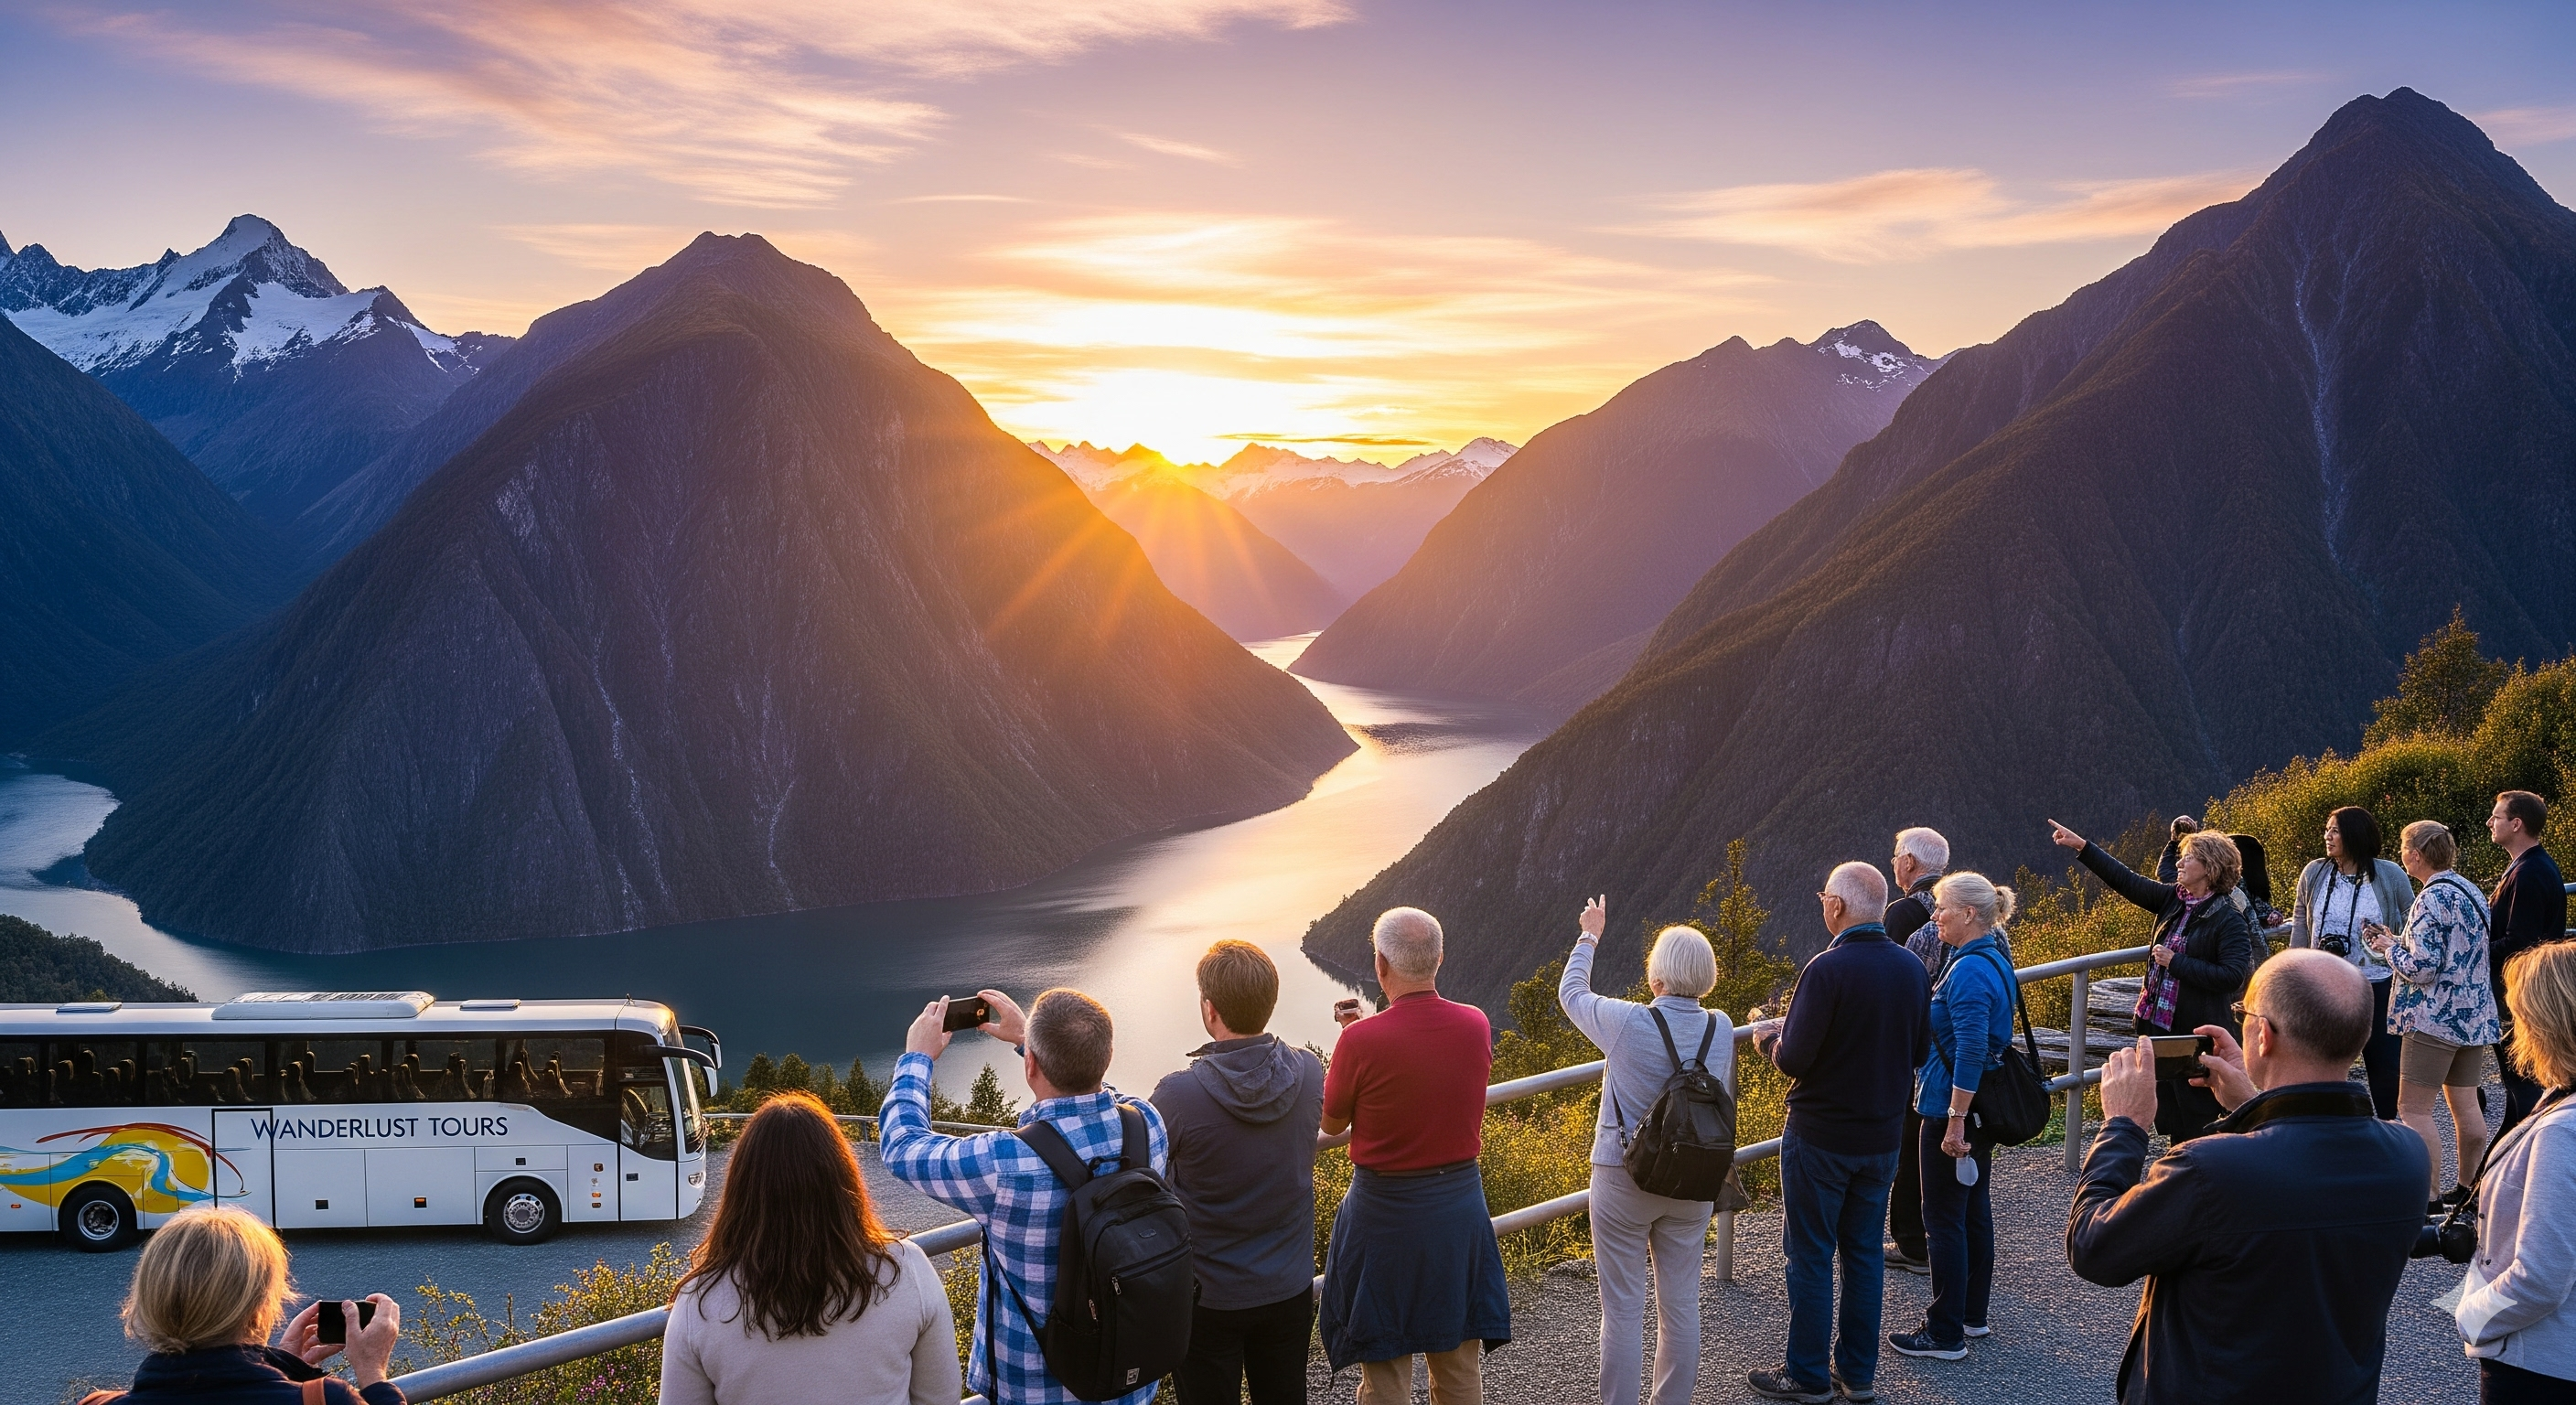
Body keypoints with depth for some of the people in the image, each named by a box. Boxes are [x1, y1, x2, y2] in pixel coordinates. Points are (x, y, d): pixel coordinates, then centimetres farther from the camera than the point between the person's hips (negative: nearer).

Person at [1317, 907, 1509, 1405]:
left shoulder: (1361, 1041, -21)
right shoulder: (1477, 1025, -7)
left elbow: (1331, 1124, -5)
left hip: (1385, 1210, -4)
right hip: (1461, 1201, 4)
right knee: (1460, 1364, 17)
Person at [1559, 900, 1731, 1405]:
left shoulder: (1626, 1022, -17)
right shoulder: (1721, 1028, -5)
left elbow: (1571, 994, 3)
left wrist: (1589, 936, 19)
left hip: (1624, 1179, -4)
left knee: (1623, 1309, 4)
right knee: (1681, 1304, 13)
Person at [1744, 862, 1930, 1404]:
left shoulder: (1828, 969, -22)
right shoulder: (1913, 969, -1)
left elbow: (1793, 1060, -21)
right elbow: (1918, 1051, 10)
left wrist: (1766, 1038, 0)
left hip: (1820, 1136, -6)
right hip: (1884, 1136, 6)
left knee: (1810, 1255, 6)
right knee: (1865, 1252, 16)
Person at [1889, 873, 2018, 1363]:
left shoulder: (1969, 970, -22)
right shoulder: (1994, 960, 9)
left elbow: (1970, 1051, -26)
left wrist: (1956, 1121, -24)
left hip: (1951, 1107, -10)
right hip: (1984, 1104, 10)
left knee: (1945, 1219, -1)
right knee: (1974, 1208, 17)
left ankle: (1946, 1334, 5)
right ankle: (1972, 1314, 29)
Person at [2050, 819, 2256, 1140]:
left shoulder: (2229, 920, -14)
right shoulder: (2172, 899, 6)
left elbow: (2232, 976, -23)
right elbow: (2125, 880, 13)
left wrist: (2175, 961, -19)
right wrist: (2081, 846, 11)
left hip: (2198, 1033, -8)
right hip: (2160, 1025, 8)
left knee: (2201, 1125, -1)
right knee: (2172, 1121, 15)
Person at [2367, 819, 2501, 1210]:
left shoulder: (2432, 899, -18)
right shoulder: (2470, 891, 11)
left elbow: (2422, 967, -22)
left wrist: (2391, 948, -4)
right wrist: (2402, 941, 14)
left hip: (2436, 1017, -9)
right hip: (2474, 1014, 9)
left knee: (2413, 1108, -3)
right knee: (2466, 1105, 14)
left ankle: (2430, 1195, -5)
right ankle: (2468, 1188, 21)